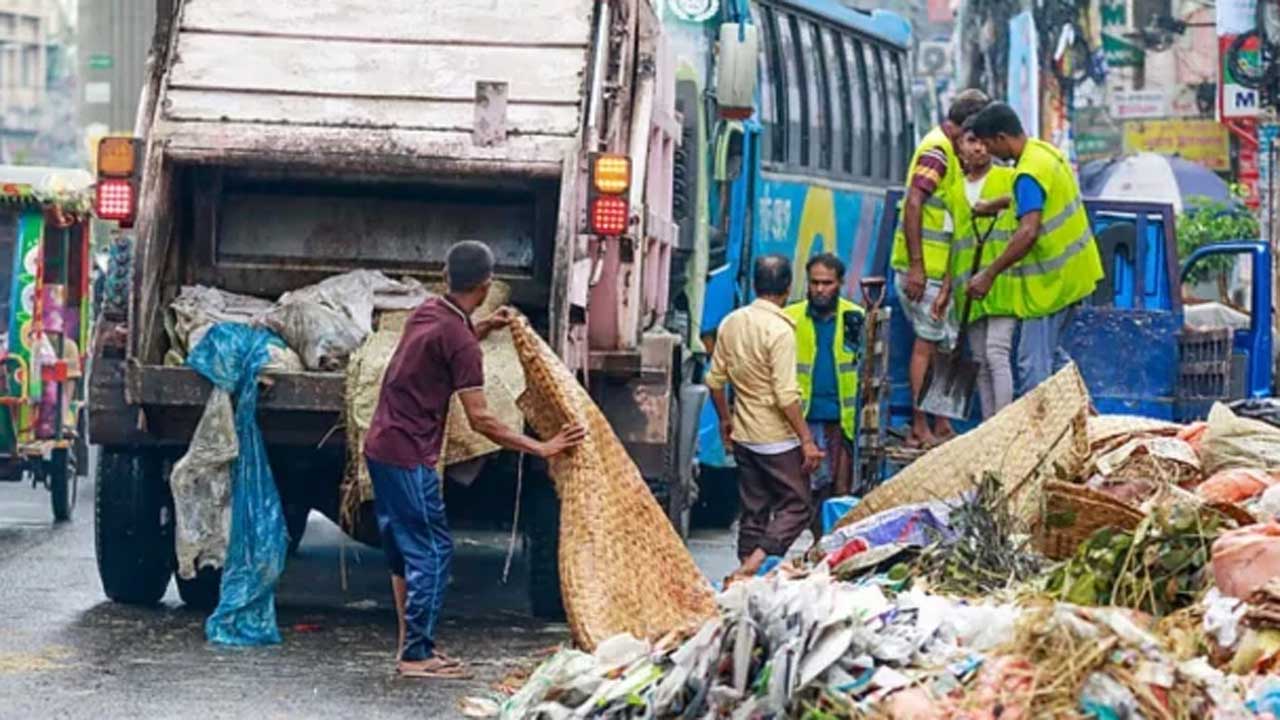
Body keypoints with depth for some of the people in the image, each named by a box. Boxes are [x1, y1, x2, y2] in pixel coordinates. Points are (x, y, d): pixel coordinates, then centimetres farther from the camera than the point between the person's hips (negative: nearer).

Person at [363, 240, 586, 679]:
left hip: (381, 447, 9)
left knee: (406, 549, 17)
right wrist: (541, 449, -17)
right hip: (409, 456, -9)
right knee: (431, 551, -4)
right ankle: (416, 655, -3)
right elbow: (480, 420, -19)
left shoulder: (427, 313, 8)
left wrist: (483, 329, 29)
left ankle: (411, 643, 23)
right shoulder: (459, 341, -18)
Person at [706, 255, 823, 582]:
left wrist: (725, 419, 23)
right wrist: (807, 441, -17)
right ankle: (755, 563, -15)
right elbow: (786, 395, -21)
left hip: (743, 434, 7)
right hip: (776, 437, -7)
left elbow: (715, 380, 10)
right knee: (797, 505, 1)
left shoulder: (731, 322, 3)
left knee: (752, 509, 14)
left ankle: (747, 569, 15)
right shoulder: (779, 330, -18)